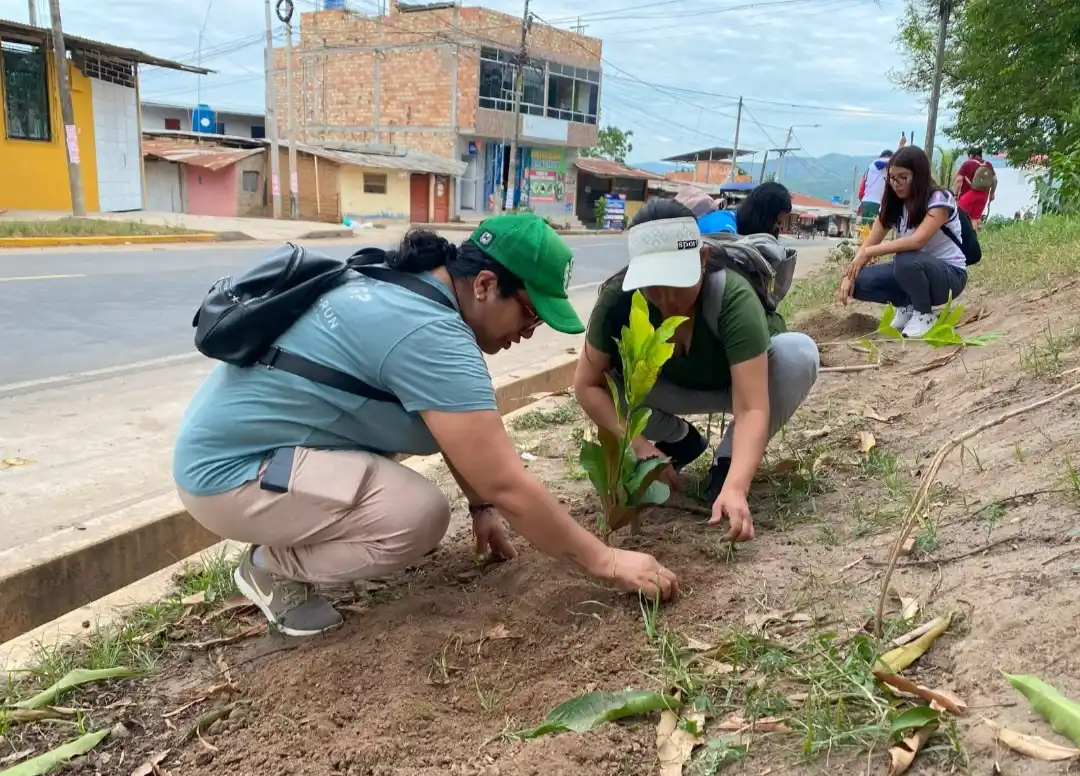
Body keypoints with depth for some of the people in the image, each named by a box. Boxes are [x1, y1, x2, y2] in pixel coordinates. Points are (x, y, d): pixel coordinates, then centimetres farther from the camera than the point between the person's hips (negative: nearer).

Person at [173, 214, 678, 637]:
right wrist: (605, 562, -16)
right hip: (229, 471, -10)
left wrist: (481, 506, 15)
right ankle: (272, 565, 1)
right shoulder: (429, 334, -27)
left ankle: (296, 530, 16)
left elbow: (454, 428, 15)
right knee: (423, 515, -24)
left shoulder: (407, 286, 3)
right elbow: (506, 485, -26)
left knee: (435, 418, 12)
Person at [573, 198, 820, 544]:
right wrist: (640, 445, -33)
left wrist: (735, 488, -59)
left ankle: (727, 459, -10)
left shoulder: (734, 298, -38)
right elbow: (588, 384, -23)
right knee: (609, 369, -27)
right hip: (676, 387, 2)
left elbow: (751, 408, -45)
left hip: (737, 381, -2)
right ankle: (680, 440, 3)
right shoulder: (618, 299, -30)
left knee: (798, 353, -33)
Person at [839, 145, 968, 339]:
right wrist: (849, 274, -20)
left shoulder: (940, 199, -19)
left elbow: (917, 240, -35)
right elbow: (869, 244, -4)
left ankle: (925, 314, -12)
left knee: (905, 260, -38)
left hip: (949, 275, -6)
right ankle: (907, 306, 7)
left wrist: (870, 252, -35)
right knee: (860, 282, -17)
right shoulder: (893, 205, 0)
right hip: (913, 270, 6)